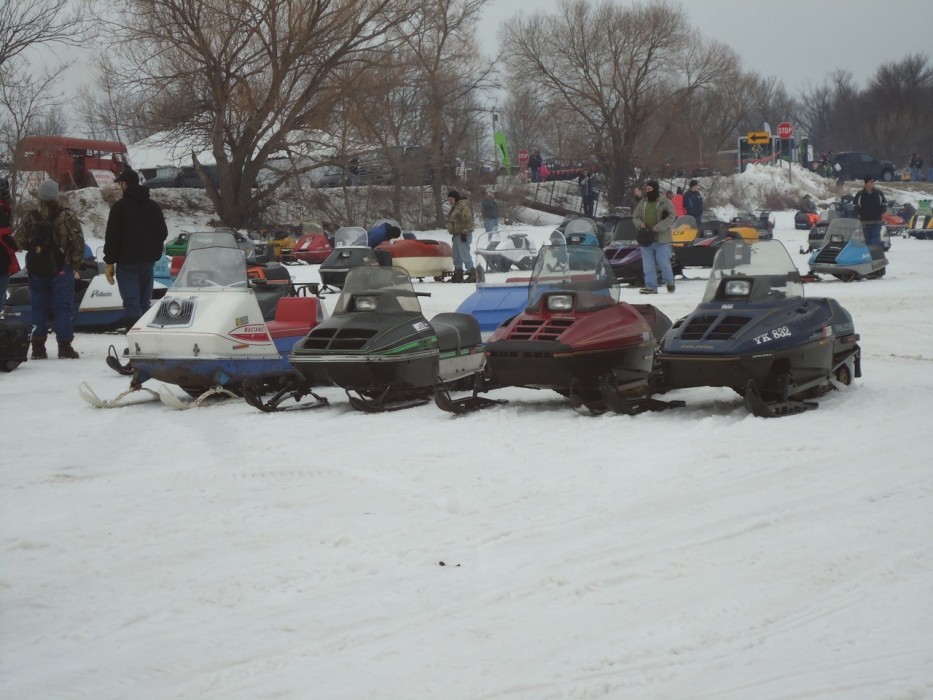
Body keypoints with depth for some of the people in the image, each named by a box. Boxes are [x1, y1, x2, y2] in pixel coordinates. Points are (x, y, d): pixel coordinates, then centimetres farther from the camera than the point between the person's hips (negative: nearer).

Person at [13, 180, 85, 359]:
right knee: (63, 307, 2)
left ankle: (38, 348, 9)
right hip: (62, 269, -2)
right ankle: (64, 347, 0)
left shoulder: (30, 218, -1)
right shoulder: (67, 216, -8)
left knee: (38, 307, 9)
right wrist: (77, 265, -1)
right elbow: (78, 242, -10)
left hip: (37, 269, 3)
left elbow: (19, 241, 2)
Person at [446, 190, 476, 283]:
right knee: (456, 256, 12)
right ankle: (458, 275, 17)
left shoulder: (463, 206, -12)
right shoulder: (455, 207, 20)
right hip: (457, 235, 11)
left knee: (464, 254, -14)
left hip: (463, 235, -11)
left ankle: (472, 274, -13)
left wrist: (464, 233, -23)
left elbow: (467, 220, -20)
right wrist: (454, 234, 22)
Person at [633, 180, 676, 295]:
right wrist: (640, 224, -6)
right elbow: (635, 217, 18)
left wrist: (659, 227, -19)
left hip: (661, 238, -5)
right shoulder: (642, 203, 14)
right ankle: (651, 286, 6)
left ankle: (669, 282, 17)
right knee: (648, 264, 2)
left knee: (663, 262, -5)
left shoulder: (665, 202, -2)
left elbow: (671, 217, -9)